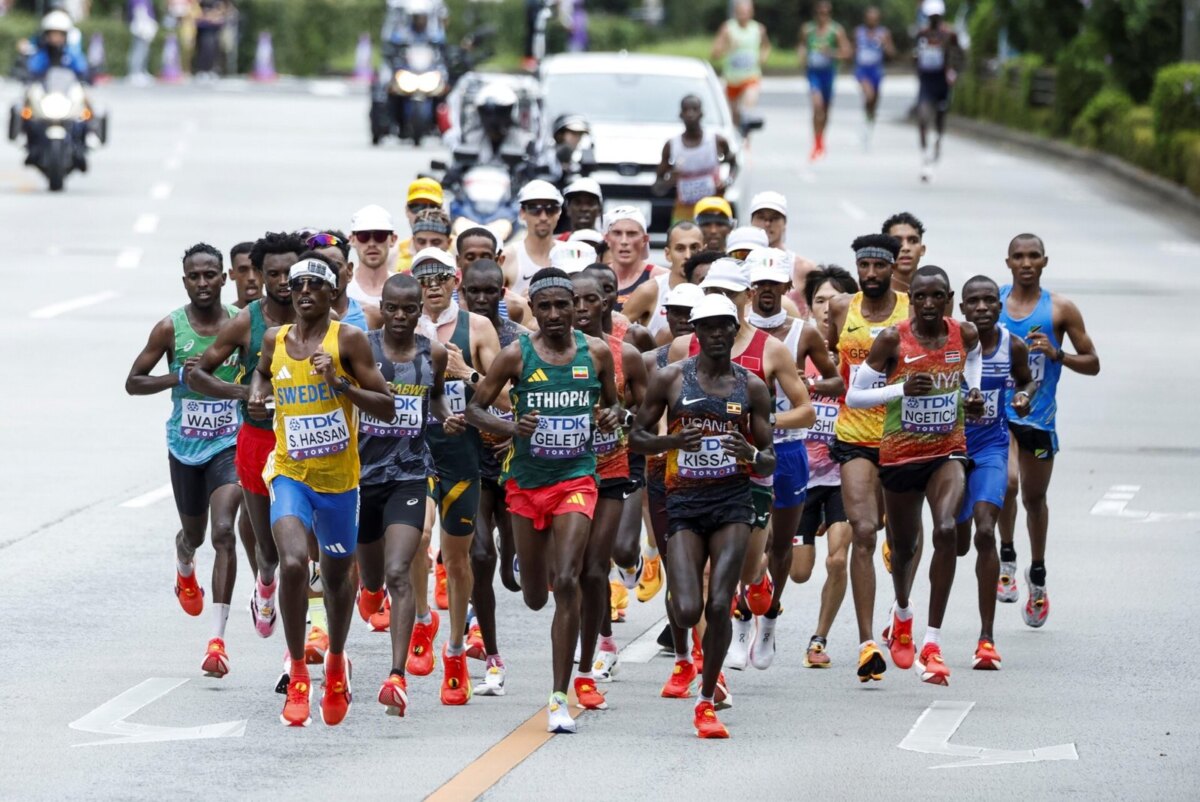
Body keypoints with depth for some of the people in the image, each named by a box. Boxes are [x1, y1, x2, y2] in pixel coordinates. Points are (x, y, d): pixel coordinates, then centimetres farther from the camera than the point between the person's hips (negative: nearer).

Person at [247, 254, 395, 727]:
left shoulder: (348, 340, -8)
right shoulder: (275, 340, 3)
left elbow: (386, 407, -11)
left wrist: (339, 383, -24)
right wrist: (256, 395, 6)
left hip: (339, 479, -1)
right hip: (290, 475, 1)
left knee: (337, 577, 16)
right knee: (293, 563, -23)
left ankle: (336, 662, 44)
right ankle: (297, 676, -12)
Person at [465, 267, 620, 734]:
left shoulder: (596, 353, 1)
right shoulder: (517, 355, -4)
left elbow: (613, 402, 17)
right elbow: (474, 409, 0)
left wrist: (611, 415, -7)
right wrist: (510, 428, -20)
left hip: (576, 480, -1)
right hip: (526, 481, 1)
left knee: (567, 583, -17)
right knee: (535, 598, 12)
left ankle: (559, 699, -15)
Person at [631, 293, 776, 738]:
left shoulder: (751, 387, 8)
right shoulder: (671, 379, 4)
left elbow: (769, 463, 11)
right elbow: (637, 436, 8)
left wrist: (752, 454, -14)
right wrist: (673, 441, -12)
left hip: (733, 500, 0)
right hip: (684, 501, 0)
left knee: (718, 606, -12)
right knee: (687, 612, -11)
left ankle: (706, 702, 1)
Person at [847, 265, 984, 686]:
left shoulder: (965, 335, -3)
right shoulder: (893, 340, -12)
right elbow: (854, 396, -8)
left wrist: (973, 395, 6)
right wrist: (901, 388, -23)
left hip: (948, 451, 1)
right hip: (900, 455, -1)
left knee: (946, 529, -24)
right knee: (904, 545, 15)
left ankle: (932, 643, -21)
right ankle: (902, 612, 52)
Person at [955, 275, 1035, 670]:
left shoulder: (1013, 347, -2)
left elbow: (1026, 380, 17)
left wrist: (1024, 396, -6)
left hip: (992, 448, 0)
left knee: (985, 533, -18)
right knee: (958, 542, 8)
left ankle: (987, 637, -14)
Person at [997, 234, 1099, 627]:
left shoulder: (1061, 310, -1)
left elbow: (1092, 363, 2)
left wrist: (1056, 353, -16)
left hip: (1039, 417, 1)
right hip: (997, 412, -1)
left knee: (1034, 498, 14)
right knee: (1007, 480, -26)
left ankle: (1037, 575, 35)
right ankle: (1007, 559, -5)